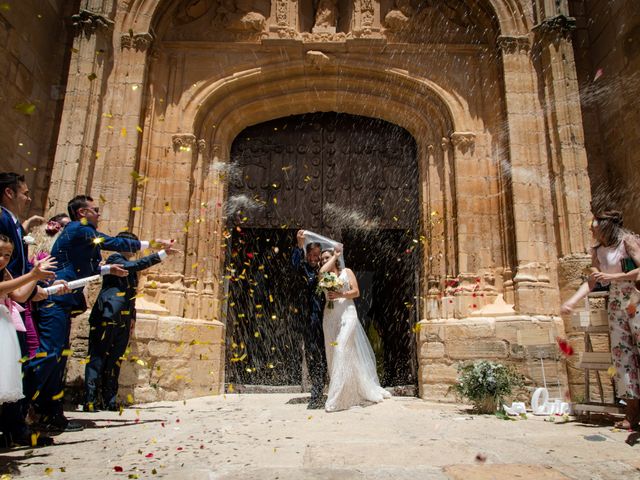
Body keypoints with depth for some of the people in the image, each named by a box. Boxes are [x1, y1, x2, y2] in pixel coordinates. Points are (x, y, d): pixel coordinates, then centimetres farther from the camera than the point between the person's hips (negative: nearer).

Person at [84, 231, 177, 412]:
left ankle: (109, 399, 14)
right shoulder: (114, 259, -3)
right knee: (97, 358, -4)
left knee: (114, 360, 9)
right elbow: (134, 265, -22)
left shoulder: (131, 267, 20)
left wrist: (132, 317, 17)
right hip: (106, 318, -8)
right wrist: (162, 254, -24)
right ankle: (90, 400, -2)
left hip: (123, 321, 8)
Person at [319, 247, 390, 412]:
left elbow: (356, 292, 1)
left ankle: (337, 398, -14)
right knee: (333, 353, 1)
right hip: (330, 316, 4)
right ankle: (343, 392, 10)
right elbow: (321, 271, -10)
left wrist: (340, 295, -14)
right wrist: (335, 256, 3)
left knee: (342, 351, -14)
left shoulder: (347, 272, 10)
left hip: (347, 314, -4)